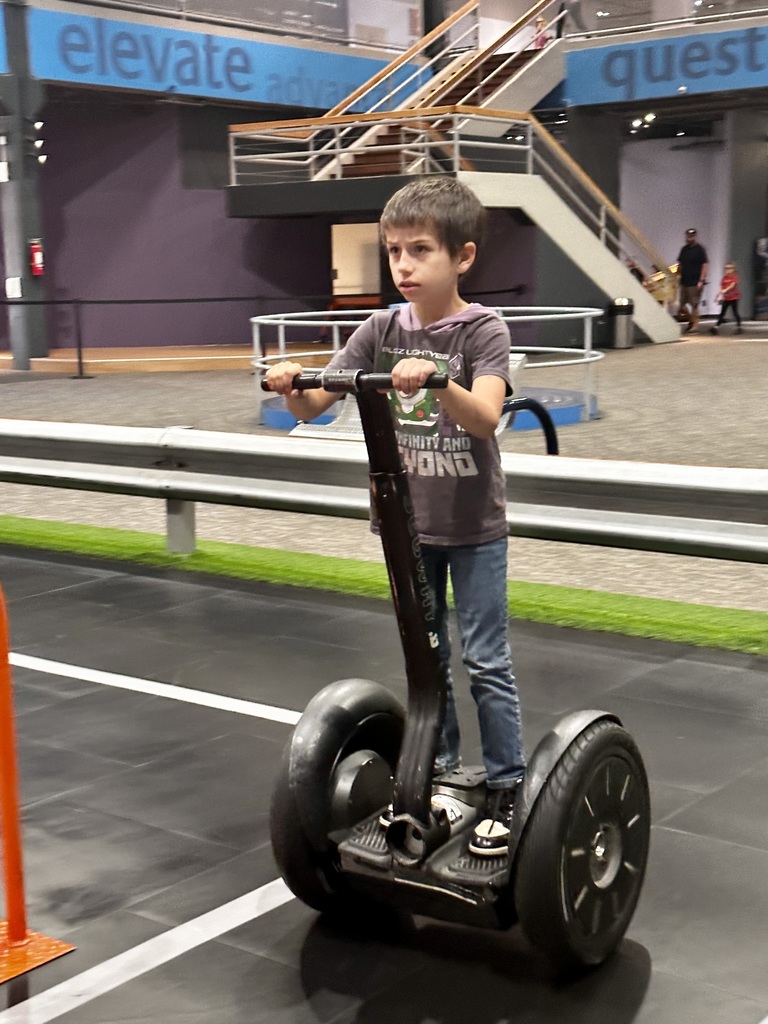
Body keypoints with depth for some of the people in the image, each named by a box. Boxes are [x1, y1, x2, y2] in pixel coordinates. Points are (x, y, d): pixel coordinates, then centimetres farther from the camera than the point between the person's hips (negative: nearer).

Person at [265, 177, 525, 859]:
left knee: (486, 660, 1)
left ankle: (506, 788, 14)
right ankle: (438, 773, 30)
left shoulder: (483, 330, -12)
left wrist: (435, 380, -47)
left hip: (472, 526, -5)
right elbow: (314, 404, -4)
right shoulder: (382, 331, 0)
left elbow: (485, 418, -29)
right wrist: (291, 383, -26)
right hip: (406, 522, 5)